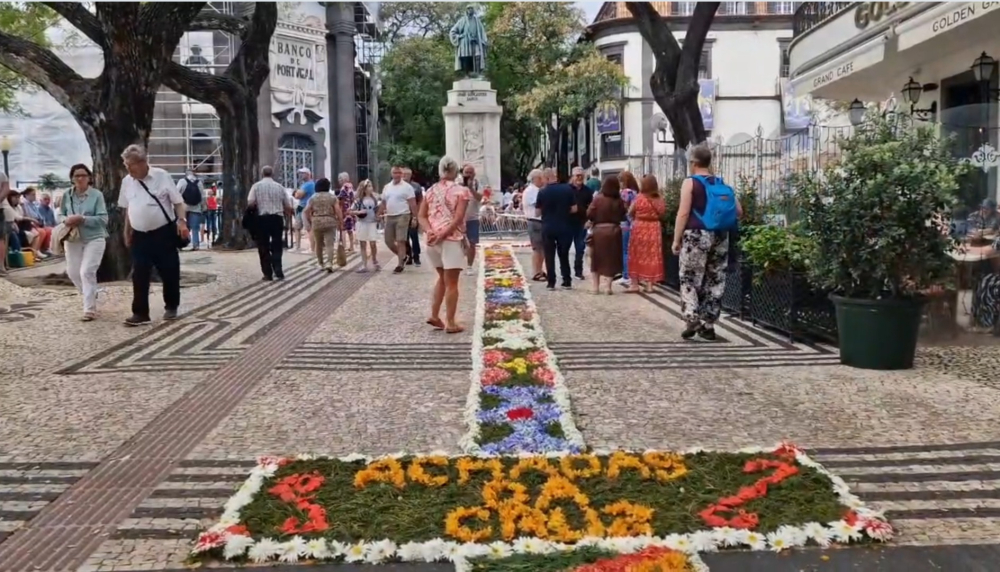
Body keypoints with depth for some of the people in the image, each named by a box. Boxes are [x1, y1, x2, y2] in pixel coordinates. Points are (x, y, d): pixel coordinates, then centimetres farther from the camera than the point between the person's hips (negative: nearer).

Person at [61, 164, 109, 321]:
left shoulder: (97, 195, -9)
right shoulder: (67, 195, 3)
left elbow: (103, 219, -13)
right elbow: (60, 215, 11)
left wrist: (82, 219, -24)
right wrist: (66, 220, -13)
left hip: (94, 239, -5)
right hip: (73, 239, 5)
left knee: (87, 272, -12)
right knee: (73, 272, 15)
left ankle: (90, 309, -4)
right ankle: (90, 295, 42)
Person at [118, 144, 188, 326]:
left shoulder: (162, 176, -7)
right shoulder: (127, 181, 6)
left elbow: (178, 201, -6)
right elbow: (127, 209, 15)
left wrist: (182, 221, -20)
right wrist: (127, 233, 16)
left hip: (164, 233, -3)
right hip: (140, 236, 3)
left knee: (170, 272, 5)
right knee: (139, 276, 0)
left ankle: (171, 307, 23)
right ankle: (140, 313, 5)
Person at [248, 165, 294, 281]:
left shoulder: (256, 186, 2)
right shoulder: (279, 186, 8)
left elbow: (250, 202, -8)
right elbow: (288, 207, 9)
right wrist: (283, 213, 28)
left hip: (262, 219, -1)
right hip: (277, 218, 1)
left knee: (264, 247, 6)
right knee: (277, 246, 12)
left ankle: (268, 274, 6)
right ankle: (278, 271, -2)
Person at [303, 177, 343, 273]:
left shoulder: (313, 198, 6)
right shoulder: (333, 197, 2)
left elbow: (306, 212, 3)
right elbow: (338, 212, -4)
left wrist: (310, 223, 13)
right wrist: (339, 223, 4)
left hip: (316, 223, 2)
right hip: (330, 223, -2)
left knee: (318, 244, 15)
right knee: (330, 244, -5)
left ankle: (321, 264, 21)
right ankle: (329, 263, -22)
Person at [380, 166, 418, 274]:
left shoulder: (407, 187, -5)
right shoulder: (386, 187, 12)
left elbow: (413, 203, -8)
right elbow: (383, 202, 18)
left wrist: (415, 217, -13)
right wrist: (383, 213, 10)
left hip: (402, 217, -6)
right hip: (389, 217, 6)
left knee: (400, 241, -6)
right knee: (388, 241, 8)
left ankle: (400, 264, -1)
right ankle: (402, 256, 28)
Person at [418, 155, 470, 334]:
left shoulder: (430, 191, 11)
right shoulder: (461, 191, -4)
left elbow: (421, 216, 4)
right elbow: (458, 218, -15)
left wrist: (430, 232, -8)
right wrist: (442, 234, -16)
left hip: (432, 240, 6)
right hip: (451, 240, -5)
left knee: (442, 278, 22)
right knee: (451, 283, 1)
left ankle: (434, 315, 18)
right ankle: (450, 323, 3)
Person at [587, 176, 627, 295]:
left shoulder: (598, 199, -10)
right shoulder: (619, 201, -5)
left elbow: (589, 214, -10)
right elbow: (623, 216, 2)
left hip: (598, 231, -1)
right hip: (614, 231, 1)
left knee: (597, 259, 11)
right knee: (611, 259, 9)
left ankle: (596, 286, 11)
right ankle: (609, 287, 6)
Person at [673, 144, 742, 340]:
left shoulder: (690, 183, -4)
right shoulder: (721, 184, 12)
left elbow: (683, 213, -11)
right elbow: (739, 212, 10)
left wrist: (676, 239, -7)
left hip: (697, 235, -5)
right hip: (720, 237, 5)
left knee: (689, 279, 2)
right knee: (715, 281, 9)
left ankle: (692, 320, -14)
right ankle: (708, 325, 13)